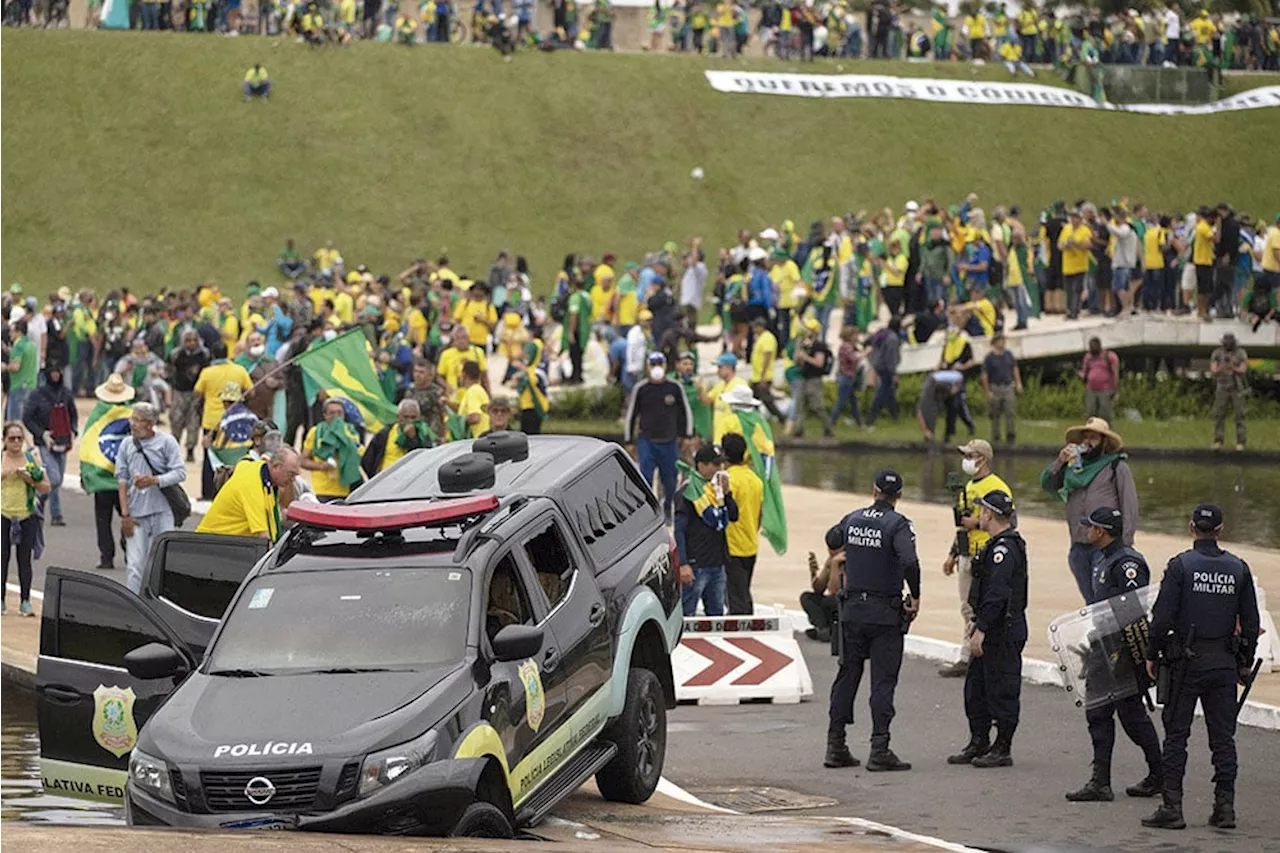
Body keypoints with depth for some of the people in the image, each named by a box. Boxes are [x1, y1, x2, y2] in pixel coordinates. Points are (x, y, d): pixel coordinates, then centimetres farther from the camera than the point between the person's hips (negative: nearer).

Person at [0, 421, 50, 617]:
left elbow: (46, 488, 6)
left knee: (25, 559, -1)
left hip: (27, 516, 1)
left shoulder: (32, 459, 6)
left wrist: (30, 480, -10)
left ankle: (25, 601, 4)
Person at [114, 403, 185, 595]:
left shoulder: (166, 442, 1)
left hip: (162, 511, -1)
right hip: (136, 513, 1)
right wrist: (125, 514, 0)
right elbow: (122, 480, 7)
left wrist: (154, 480, -19)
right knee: (135, 565, -3)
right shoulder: (126, 445, 8)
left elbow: (180, 473, -4)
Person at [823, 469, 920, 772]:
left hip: (851, 610, 5)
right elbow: (909, 562, -28)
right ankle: (879, 750, -6)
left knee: (847, 675, 12)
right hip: (885, 613, -5)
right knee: (883, 680, -2)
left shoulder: (852, 520, 5)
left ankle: (835, 746, 12)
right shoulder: (897, 524, -12)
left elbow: (832, 540, 28)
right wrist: (915, 597, -13)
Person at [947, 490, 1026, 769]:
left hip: (1004, 633, -11)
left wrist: (981, 629, -25)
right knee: (975, 687, 15)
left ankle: (1003, 749, 4)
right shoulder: (998, 545, 15)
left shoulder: (1004, 548, -19)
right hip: (993, 632, 11)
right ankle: (978, 743, 23)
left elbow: (997, 593, -25)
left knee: (1002, 691, -3)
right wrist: (978, 621, 22)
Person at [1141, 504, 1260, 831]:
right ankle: (1225, 807, 7)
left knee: (1176, 735, 1)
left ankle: (1172, 808, -2)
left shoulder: (1180, 566, -8)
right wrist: (1246, 662, 17)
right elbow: (1251, 623, 7)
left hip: (1187, 661, -3)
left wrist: (1152, 655, 1)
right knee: (1223, 737, 7)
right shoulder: (1238, 568, 4)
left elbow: (1162, 617, -11)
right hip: (1224, 663, 3)